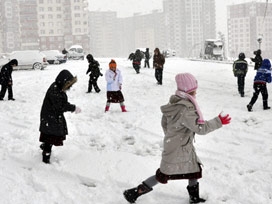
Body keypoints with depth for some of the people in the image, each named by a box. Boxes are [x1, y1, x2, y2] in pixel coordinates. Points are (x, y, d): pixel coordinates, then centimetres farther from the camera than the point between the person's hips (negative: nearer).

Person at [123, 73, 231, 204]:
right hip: (178, 150, -9)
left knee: (195, 170, 19)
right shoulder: (185, 109, -31)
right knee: (163, 175, 5)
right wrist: (219, 122, -19)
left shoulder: (174, 102, -3)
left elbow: (164, 123, 8)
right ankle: (134, 192, 14)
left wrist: (170, 135, 21)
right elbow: (200, 128, -27)